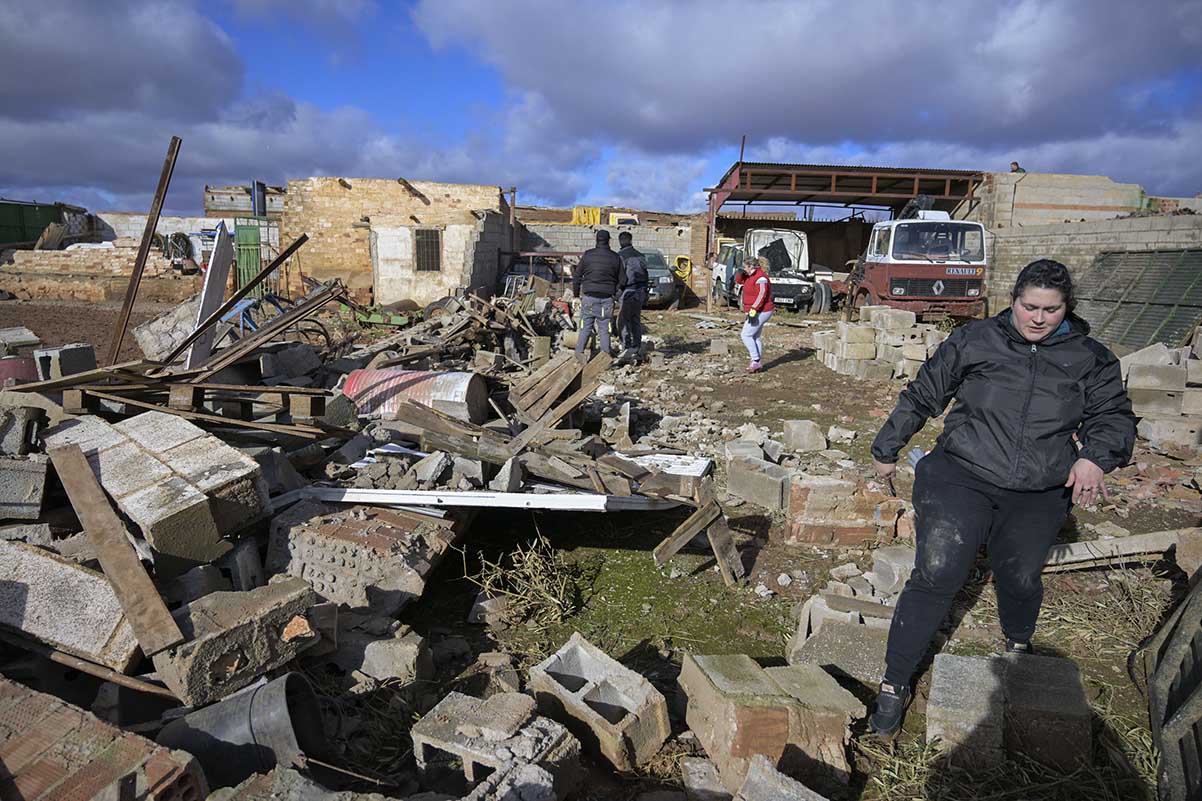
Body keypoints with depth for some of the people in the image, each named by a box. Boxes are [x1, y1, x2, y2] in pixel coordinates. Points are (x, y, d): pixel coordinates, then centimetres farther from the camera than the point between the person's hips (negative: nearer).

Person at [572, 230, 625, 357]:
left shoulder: (587, 255, 0)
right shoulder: (615, 258, 2)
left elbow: (577, 276, 4)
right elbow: (622, 280, 6)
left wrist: (576, 293, 15)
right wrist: (614, 291, 24)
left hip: (589, 298, 0)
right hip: (607, 299, 0)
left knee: (585, 328, 5)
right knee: (604, 329, 6)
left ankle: (579, 352, 1)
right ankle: (606, 353, 5)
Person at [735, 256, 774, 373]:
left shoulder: (760, 278, -20)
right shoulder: (751, 276, 10)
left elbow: (761, 296, -26)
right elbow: (739, 280, 21)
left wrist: (753, 311, -30)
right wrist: (740, 272, -1)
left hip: (760, 312, -10)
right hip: (759, 312, 10)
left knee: (746, 335, -8)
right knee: (756, 337, 13)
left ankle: (756, 361, -7)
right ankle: (756, 363, 18)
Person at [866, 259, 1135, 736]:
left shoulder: (1089, 358, 10)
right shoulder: (975, 341, 4)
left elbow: (1113, 415, 16)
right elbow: (921, 397, 11)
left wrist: (1095, 456, -7)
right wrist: (887, 449, 16)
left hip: (1038, 493, 3)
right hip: (961, 473, -2)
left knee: (1019, 577, -9)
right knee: (937, 574, -15)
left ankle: (1018, 644, 30)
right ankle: (894, 685, -4)